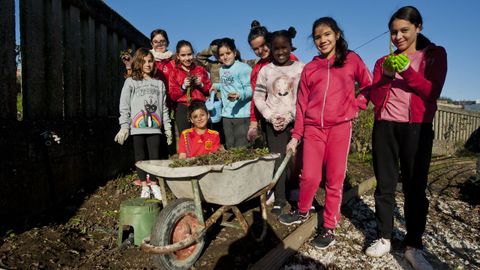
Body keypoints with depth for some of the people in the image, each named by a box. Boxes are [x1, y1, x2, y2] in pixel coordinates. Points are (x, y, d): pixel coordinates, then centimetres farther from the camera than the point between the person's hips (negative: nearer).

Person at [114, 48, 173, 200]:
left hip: (155, 127, 2)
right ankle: (144, 186, 15)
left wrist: (167, 127, 8)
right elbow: (124, 107, 2)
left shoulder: (159, 83, 13)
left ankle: (154, 185, 14)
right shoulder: (131, 82, 6)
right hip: (137, 127, -1)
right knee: (140, 156, 5)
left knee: (155, 156, 1)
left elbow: (164, 107, 13)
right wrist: (124, 127, -6)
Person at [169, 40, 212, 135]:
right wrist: (183, 87, -11)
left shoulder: (201, 70, 12)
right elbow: (172, 96, 2)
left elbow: (209, 90, 12)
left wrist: (201, 85, -5)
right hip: (183, 109, -1)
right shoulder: (174, 72, 7)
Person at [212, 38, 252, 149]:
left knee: (241, 148, -5)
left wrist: (239, 95, -34)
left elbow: (250, 89, -18)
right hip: (226, 115, 8)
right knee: (229, 147, 16)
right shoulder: (222, 70, 14)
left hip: (241, 114, -8)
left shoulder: (243, 68, -11)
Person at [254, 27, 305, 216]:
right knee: (277, 160, 0)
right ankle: (279, 199, 11)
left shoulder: (301, 69, 2)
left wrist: (289, 117, -9)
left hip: (296, 121, -1)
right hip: (273, 123, 1)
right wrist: (271, 117, -6)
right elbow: (258, 97, 6)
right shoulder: (265, 70, 7)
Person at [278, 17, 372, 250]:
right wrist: (296, 136, 7)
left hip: (340, 127, -1)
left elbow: (368, 86, 13)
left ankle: (329, 227, 16)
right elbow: (302, 104, 9)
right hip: (313, 128, 1)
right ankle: (302, 212, 27)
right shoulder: (309, 68, 11)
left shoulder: (351, 60, 8)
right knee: (309, 177, 0)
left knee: (334, 179, 3)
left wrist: (356, 105, -1)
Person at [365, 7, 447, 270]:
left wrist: (408, 71, -17)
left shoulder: (434, 54, 7)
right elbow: (375, 98, 5)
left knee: (415, 188, -1)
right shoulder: (384, 61, 14)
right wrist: (386, 76, -12)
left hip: (417, 128, -2)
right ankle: (384, 238, 14)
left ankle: (413, 247, 9)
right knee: (384, 185, 4)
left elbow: (433, 92, -5)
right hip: (385, 126, 3)